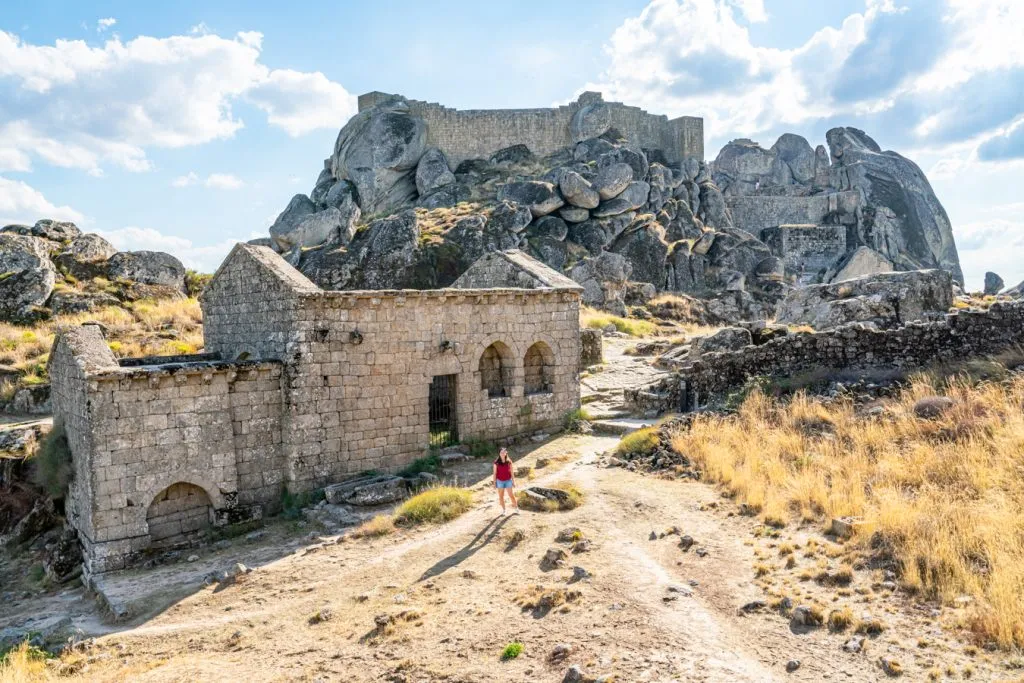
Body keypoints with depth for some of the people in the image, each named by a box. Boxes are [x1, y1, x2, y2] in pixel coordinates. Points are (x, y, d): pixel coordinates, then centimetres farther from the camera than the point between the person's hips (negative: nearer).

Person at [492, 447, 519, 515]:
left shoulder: (509, 462, -1)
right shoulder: (496, 463, -4)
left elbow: (511, 472, 4)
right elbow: (495, 473, 0)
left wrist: (513, 481, 3)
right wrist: (494, 483, -1)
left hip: (508, 481, 0)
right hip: (500, 481, 0)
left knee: (511, 495, 1)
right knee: (501, 496, 6)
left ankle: (516, 509, 11)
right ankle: (503, 510, 19)